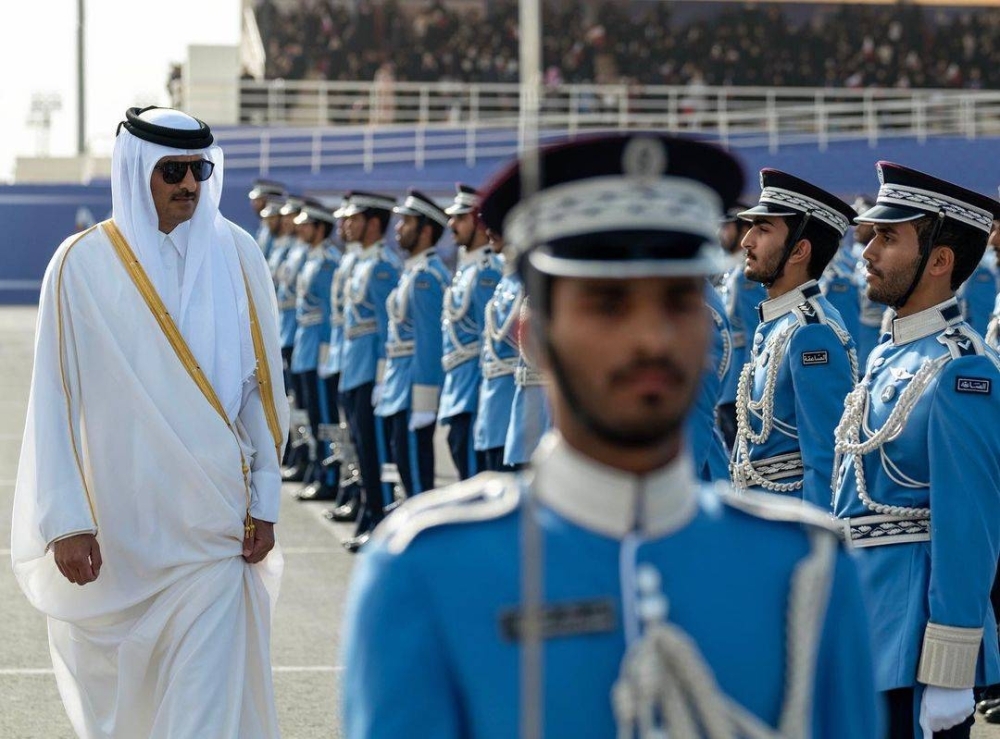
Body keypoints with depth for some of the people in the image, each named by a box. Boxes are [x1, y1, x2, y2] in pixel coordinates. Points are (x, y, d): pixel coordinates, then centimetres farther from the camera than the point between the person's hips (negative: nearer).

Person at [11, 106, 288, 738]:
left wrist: (265, 503, 1)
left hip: (212, 524, 0)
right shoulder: (82, 266, -4)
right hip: (116, 524, 0)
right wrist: (65, 521, -10)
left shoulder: (236, 256, 1)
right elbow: (53, 401, -4)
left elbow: (263, 384, 5)